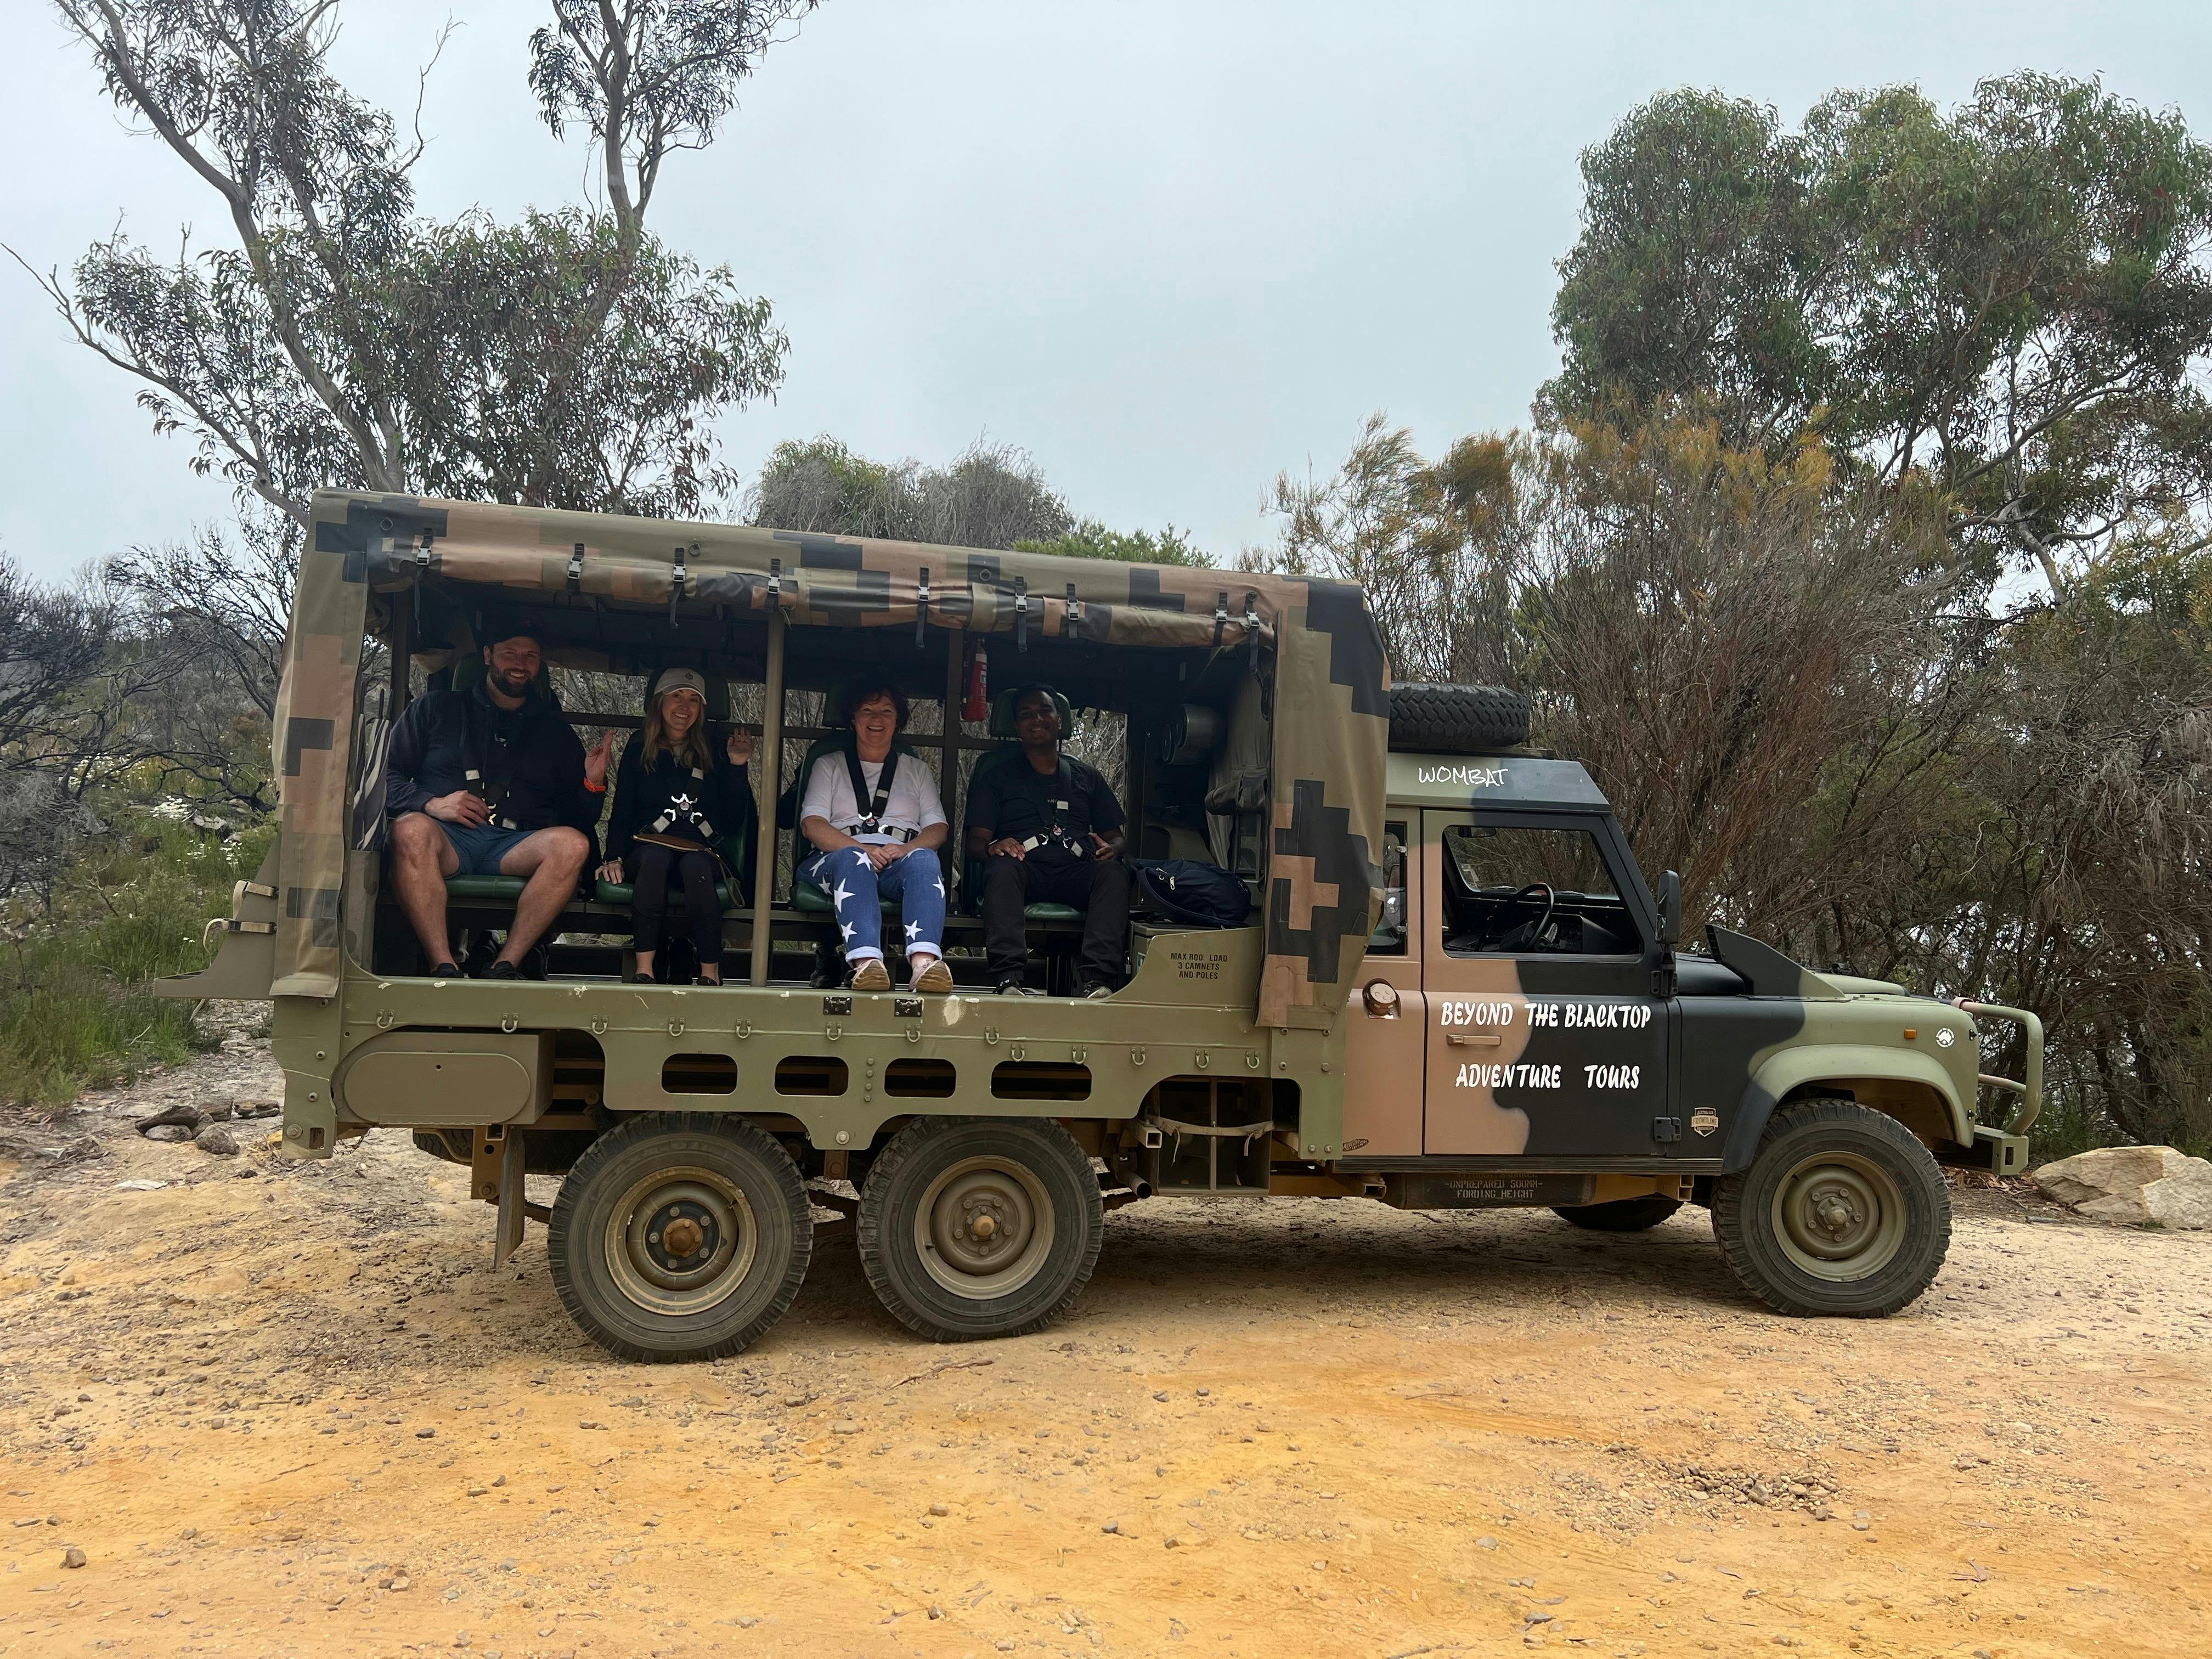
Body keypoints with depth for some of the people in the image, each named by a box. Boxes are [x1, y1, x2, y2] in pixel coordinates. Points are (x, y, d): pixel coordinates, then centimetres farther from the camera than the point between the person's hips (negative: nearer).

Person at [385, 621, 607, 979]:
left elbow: (580, 820, 19)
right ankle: (443, 969, -39)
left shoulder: (554, 730, 23)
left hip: (517, 848, 1)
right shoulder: (436, 708, 19)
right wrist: (430, 803, -7)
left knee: (573, 844, -31)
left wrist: (593, 783, -3)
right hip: (448, 839, -1)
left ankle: (504, 969, -35)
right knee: (411, 830, -36)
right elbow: (385, 774, 12)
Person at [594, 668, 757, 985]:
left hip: (702, 853, 0)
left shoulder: (713, 754, 14)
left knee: (696, 865, -36)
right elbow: (621, 812, 10)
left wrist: (738, 767, -2)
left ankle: (710, 973, -33)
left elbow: (735, 824, 5)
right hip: (647, 850, 0)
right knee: (656, 856, -36)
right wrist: (614, 858, -7)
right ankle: (644, 970, -38)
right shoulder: (638, 751, 15)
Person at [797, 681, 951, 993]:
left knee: (925, 858, -35)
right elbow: (812, 825, 6)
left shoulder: (916, 769, 27)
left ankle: (923, 960, -60)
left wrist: (906, 849, -10)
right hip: (841, 859, -1)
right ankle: (866, 962, -60)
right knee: (852, 858, -38)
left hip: (900, 862, 1)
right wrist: (862, 849, -12)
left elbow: (937, 829, 14)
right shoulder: (829, 765, 22)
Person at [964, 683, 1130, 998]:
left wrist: (1112, 849, -3)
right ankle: (1010, 978, -49)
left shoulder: (1086, 777, 28)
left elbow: (1116, 836, 23)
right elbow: (975, 840, 11)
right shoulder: (997, 778, 22)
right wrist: (992, 846, -14)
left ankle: (1094, 980, -46)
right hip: (1025, 868, -1)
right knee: (1003, 866, -37)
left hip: (1077, 872, 2)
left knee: (1114, 871, -32)